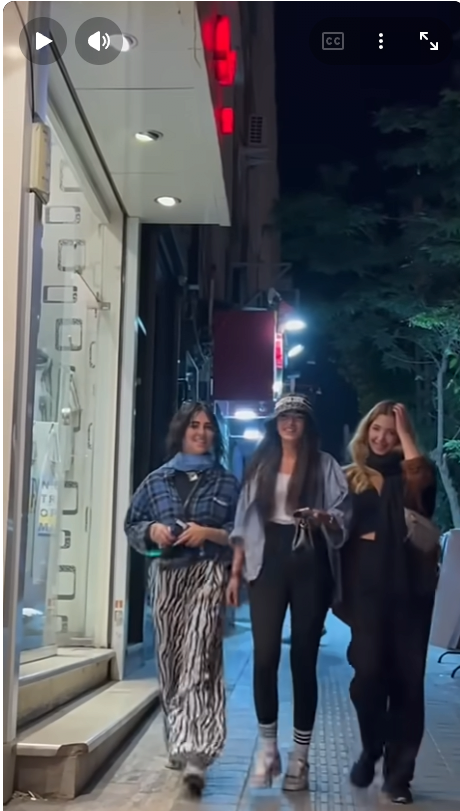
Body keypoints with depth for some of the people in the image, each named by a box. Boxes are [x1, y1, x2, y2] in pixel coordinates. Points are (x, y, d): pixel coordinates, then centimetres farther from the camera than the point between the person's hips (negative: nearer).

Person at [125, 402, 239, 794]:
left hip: (209, 574, -3)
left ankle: (194, 754, -18)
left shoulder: (227, 482, 4)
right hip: (167, 574, 4)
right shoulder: (158, 479, 11)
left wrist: (209, 533, -13)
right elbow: (133, 524, 14)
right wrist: (152, 530, -6)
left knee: (199, 660, -14)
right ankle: (180, 743, 24)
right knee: (171, 660, 9)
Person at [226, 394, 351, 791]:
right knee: (265, 656, -4)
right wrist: (235, 571, 7)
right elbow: (245, 522, 11)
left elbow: (343, 516, -2)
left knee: (303, 660, 2)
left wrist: (324, 518, -24)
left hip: (309, 565, -2)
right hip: (268, 563, 2)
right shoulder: (260, 465, 12)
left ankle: (299, 757, 10)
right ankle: (268, 748, 11)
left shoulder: (325, 465, 3)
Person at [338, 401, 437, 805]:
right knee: (368, 671, -11)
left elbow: (423, 479, -17)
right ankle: (371, 750, 17)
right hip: (367, 586, 0)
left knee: (407, 677, 1)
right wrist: (363, 533, -6)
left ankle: (399, 772, 13)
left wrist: (406, 432, -9)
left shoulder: (409, 474, 7)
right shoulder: (351, 476, 11)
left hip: (409, 586, 0)